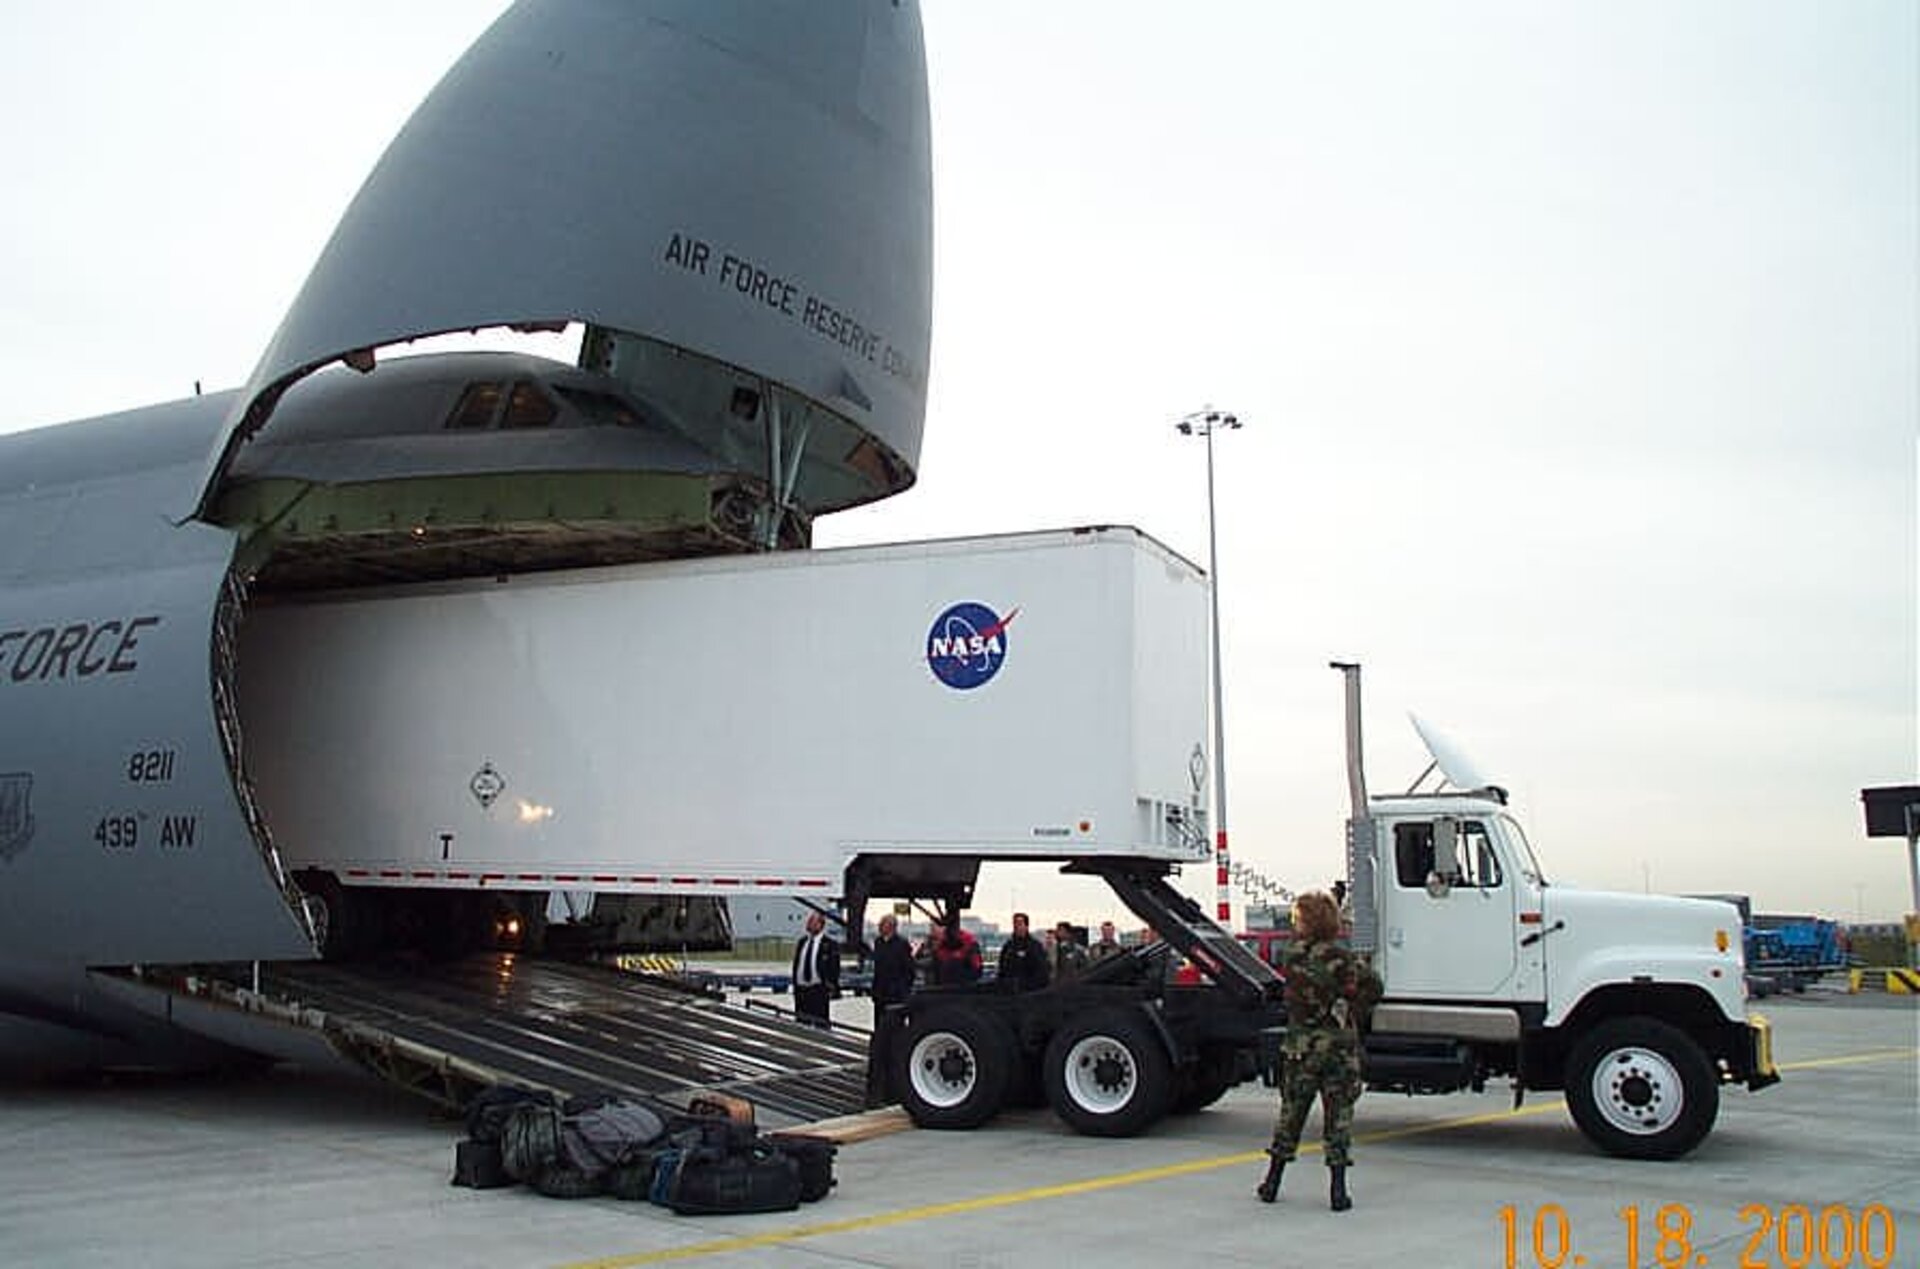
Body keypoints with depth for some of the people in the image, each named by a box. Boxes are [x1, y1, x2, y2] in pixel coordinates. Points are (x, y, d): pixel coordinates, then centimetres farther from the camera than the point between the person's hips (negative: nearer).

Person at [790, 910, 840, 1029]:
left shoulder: (830, 943, -4)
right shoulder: (801, 942, 14)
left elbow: (834, 966, -5)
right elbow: (796, 965, 18)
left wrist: (831, 988, -10)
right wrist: (795, 986, 13)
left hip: (819, 989, -5)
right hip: (801, 987, 5)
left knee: (820, 1022, -5)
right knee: (801, 1021, 8)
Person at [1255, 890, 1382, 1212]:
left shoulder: (1289, 955, -5)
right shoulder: (1341, 958, -11)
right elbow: (1372, 985, -16)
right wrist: (1354, 1012, -2)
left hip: (1300, 1047, 2)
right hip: (1340, 1046, -2)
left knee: (1290, 1113, 12)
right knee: (1338, 1116, 5)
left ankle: (1272, 1183, 19)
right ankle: (1338, 1190, 5)